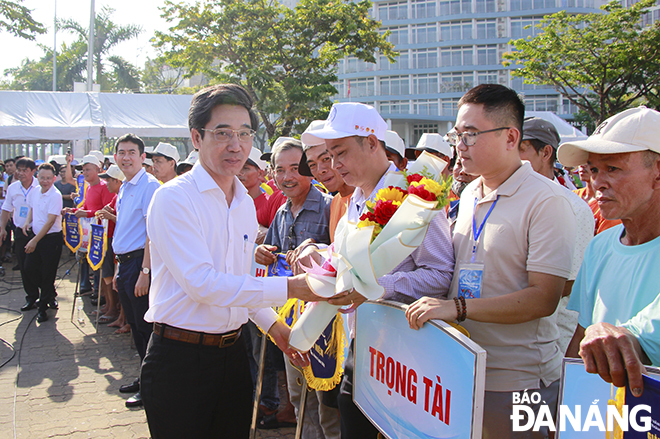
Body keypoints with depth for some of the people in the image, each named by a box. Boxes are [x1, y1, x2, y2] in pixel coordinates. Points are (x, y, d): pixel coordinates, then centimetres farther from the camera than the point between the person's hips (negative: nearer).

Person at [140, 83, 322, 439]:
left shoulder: (246, 203, 10)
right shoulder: (173, 197, -14)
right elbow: (202, 283, -24)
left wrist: (271, 323, 9)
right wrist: (290, 288, -26)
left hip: (232, 352, 7)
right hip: (179, 358, -6)